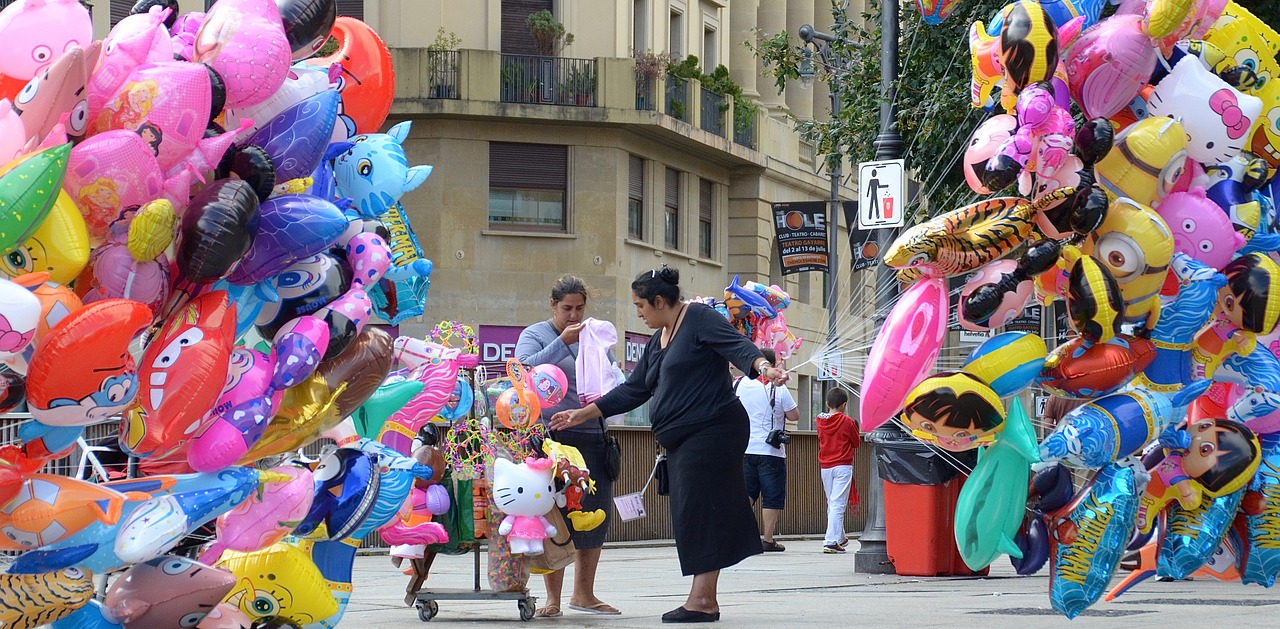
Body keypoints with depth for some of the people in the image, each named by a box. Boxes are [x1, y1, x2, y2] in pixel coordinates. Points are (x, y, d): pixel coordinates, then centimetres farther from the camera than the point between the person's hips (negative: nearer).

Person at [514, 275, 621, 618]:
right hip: (552, 438, -5)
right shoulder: (534, 335, 4)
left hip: (593, 435, 5)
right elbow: (525, 372, -14)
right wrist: (562, 342, -20)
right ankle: (553, 600, -1)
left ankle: (584, 595, 18)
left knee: (595, 514, 5)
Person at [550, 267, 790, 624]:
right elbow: (633, 391, 25)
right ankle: (705, 602, 5)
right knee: (693, 516, 5)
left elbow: (737, 346, -19)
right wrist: (584, 414, 24)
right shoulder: (658, 343, 21)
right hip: (682, 441, 9)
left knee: (702, 512, -11)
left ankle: (702, 599, -13)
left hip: (712, 431, -9)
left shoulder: (699, 319, -5)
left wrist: (763, 366, -39)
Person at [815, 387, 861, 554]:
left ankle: (839, 538, 28)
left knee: (831, 504, 16)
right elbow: (857, 443, 2)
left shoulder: (820, 421, 3)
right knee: (838, 504, -8)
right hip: (843, 466, -5)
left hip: (825, 467, 5)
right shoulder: (847, 422, -9)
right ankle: (831, 542, -17)